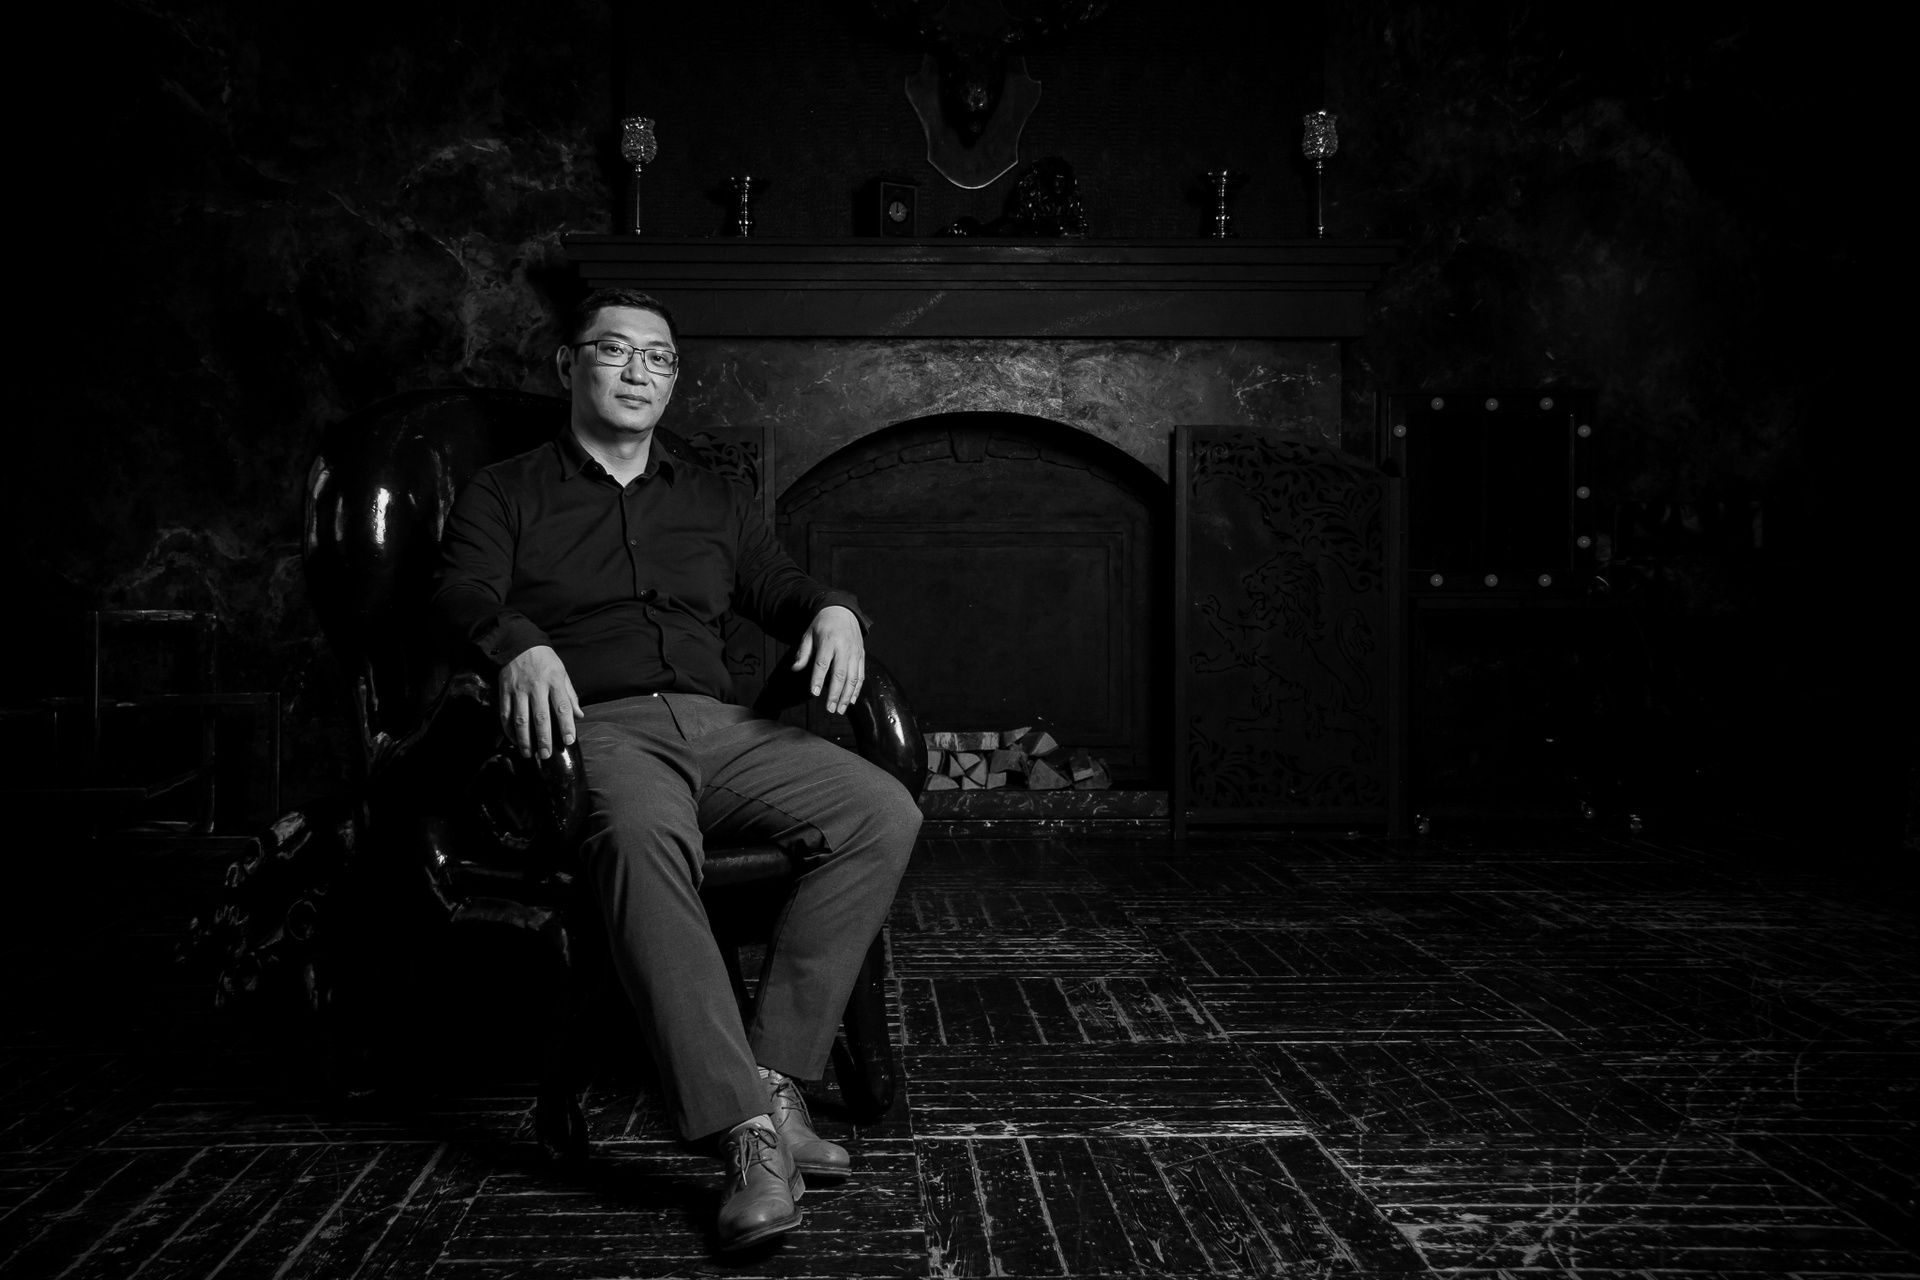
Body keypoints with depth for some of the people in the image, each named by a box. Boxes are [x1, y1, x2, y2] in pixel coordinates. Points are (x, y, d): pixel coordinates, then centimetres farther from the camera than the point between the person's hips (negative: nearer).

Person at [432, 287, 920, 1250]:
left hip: (717, 726, 5)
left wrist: (832, 612, -3)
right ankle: (750, 1128, -45)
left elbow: (780, 589, 23)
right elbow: (462, 594, -1)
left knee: (882, 811, -23)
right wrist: (522, 642, -25)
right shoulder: (506, 494, 16)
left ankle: (775, 1074, -24)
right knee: (642, 831, -41)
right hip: (596, 728, -4)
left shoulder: (713, 502, 29)